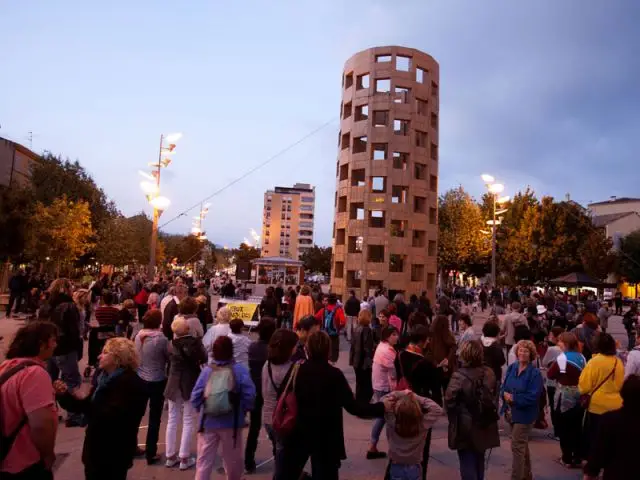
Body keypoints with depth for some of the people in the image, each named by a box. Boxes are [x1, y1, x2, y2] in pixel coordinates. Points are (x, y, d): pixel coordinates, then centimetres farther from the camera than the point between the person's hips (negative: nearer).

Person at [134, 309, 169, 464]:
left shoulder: (139, 335, -4)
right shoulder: (161, 338, -21)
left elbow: (138, 356, 9)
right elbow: (170, 357, -10)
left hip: (140, 380, 6)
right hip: (157, 382, -5)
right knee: (154, 418, 7)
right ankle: (151, 454, 16)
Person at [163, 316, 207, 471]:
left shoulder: (171, 343, -3)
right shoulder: (194, 341, -16)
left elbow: (170, 361, 8)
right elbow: (204, 359, -7)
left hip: (174, 384, 4)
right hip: (191, 384, -4)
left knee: (172, 420, 14)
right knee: (188, 422, 5)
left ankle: (170, 456, 22)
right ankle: (184, 458, 9)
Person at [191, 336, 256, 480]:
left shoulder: (207, 370, -6)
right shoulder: (240, 369, -11)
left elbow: (195, 397, -5)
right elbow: (249, 394, -14)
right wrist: (243, 411, 4)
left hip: (208, 423, 1)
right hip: (232, 423, -1)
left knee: (204, 461, 12)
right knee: (233, 460, 19)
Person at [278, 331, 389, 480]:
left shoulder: (298, 371, -7)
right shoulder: (334, 375, -18)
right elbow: (353, 407, -18)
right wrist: (382, 407, -12)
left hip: (298, 434, 4)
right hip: (325, 438, -3)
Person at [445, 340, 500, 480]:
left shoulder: (459, 376, -23)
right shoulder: (489, 373, -2)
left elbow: (449, 400, -21)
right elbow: (493, 394, 11)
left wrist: (453, 417, -3)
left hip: (465, 426, -6)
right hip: (484, 425, 6)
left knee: (467, 463, 6)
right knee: (479, 461, 24)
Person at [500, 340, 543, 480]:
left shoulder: (535, 373, -16)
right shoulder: (511, 367, 2)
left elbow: (533, 396, -21)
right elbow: (504, 387, 6)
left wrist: (513, 398, -21)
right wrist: (505, 394, -15)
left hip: (524, 414, -7)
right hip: (511, 412, 7)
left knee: (517, 446, -5)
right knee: (522, 445, 23)